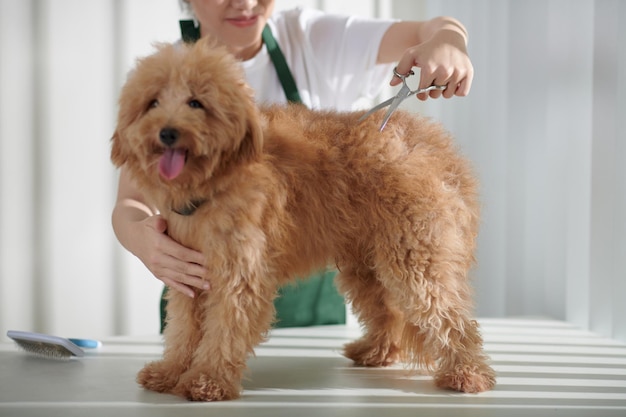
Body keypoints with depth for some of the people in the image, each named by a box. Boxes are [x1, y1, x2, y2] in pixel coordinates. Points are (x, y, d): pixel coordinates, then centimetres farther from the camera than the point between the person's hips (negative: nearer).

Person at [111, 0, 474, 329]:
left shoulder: (313, 39, -8)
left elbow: (435, 31, -13)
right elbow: (129, 203, -18)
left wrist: (447, 41, -38)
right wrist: (138, 236, -42)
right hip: (203, 288, -1)